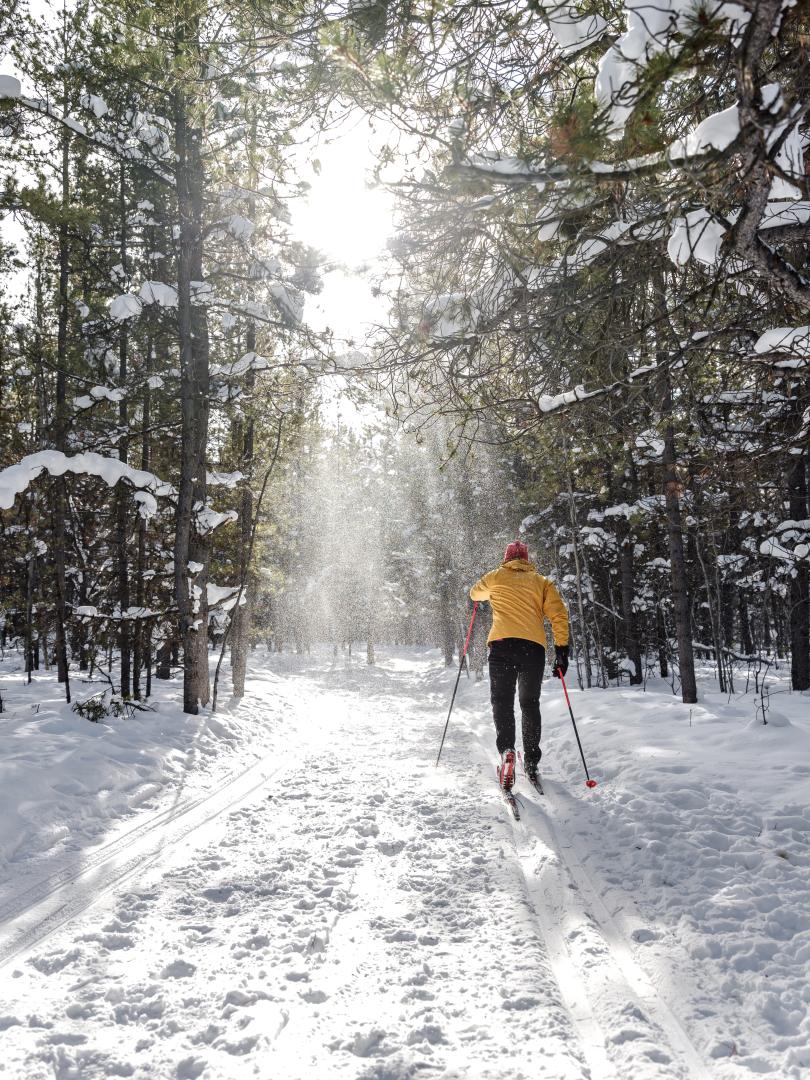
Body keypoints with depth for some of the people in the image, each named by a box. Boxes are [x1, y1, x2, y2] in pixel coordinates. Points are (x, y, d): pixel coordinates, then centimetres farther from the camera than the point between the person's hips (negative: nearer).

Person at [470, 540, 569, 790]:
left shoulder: (496, 577, 16)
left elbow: (475, 593, 36)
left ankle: (506, 749, -27)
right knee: (530, 704, 15)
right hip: (534, 647, 2)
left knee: (502, 701, -1)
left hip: (502, 644, -2)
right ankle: (531, 762, 14)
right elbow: (559, 614, 4)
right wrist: (561, 650, 3)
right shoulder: (541, 581, 17)